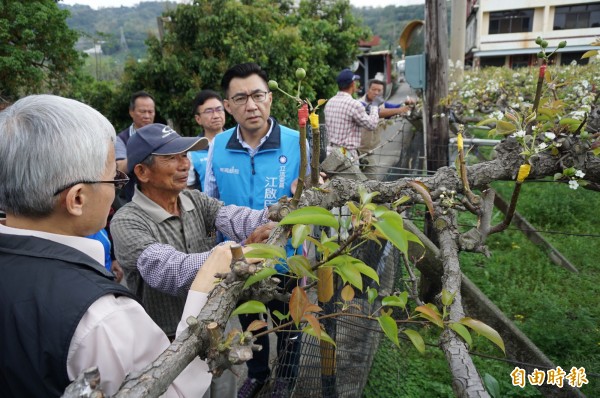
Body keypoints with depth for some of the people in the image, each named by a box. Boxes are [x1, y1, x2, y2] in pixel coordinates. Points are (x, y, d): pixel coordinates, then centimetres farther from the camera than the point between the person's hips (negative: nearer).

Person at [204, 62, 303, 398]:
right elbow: (209, 203, 3)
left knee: (287, 325, 21)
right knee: (248, 323, 26)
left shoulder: (297, 143, -18)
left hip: (283, 258, -2)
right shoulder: (218, 146, -9)